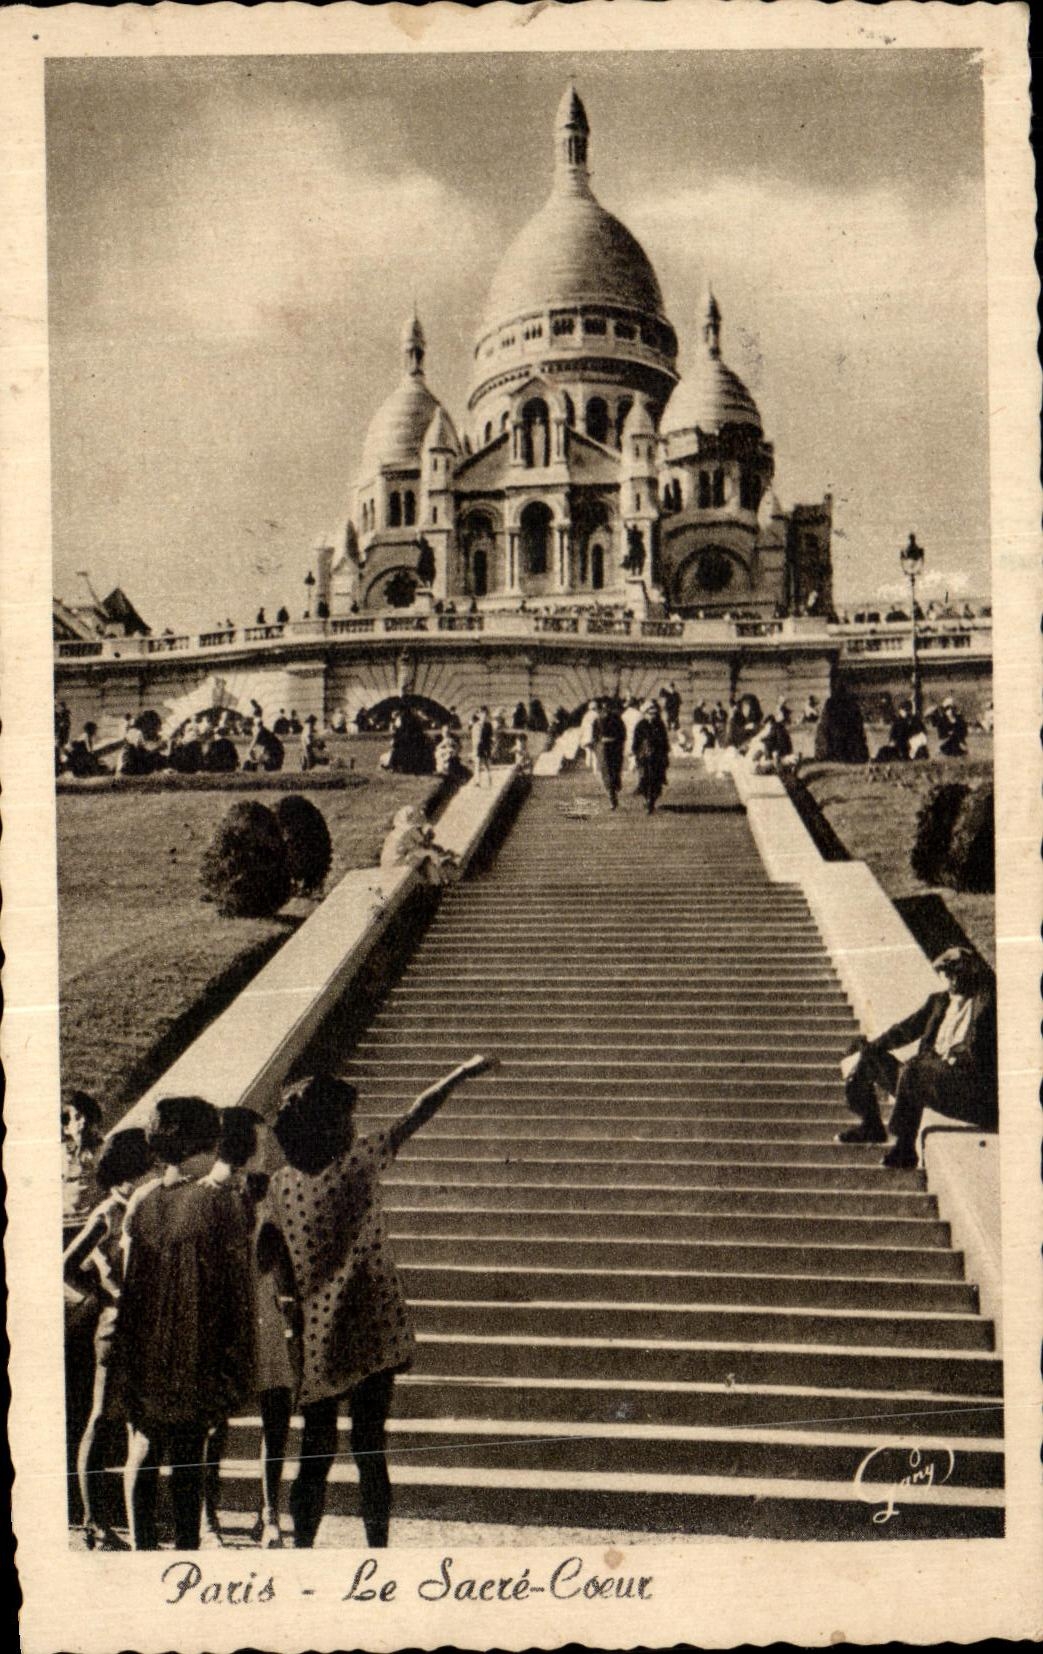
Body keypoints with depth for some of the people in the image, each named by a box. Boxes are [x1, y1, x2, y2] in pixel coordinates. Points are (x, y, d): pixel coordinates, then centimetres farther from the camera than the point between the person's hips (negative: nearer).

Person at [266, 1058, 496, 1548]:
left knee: (315, 1451, 12)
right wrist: (461, 1073, 15)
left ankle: (302, 1550, 14)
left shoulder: (280, 1184, 0)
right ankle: (377, 1549, 10)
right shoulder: (358, 1162, -10)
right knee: (369, 1447, 5)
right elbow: (416, 1115, 2)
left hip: (313, 1337, 3)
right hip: (371, 1332, -3)